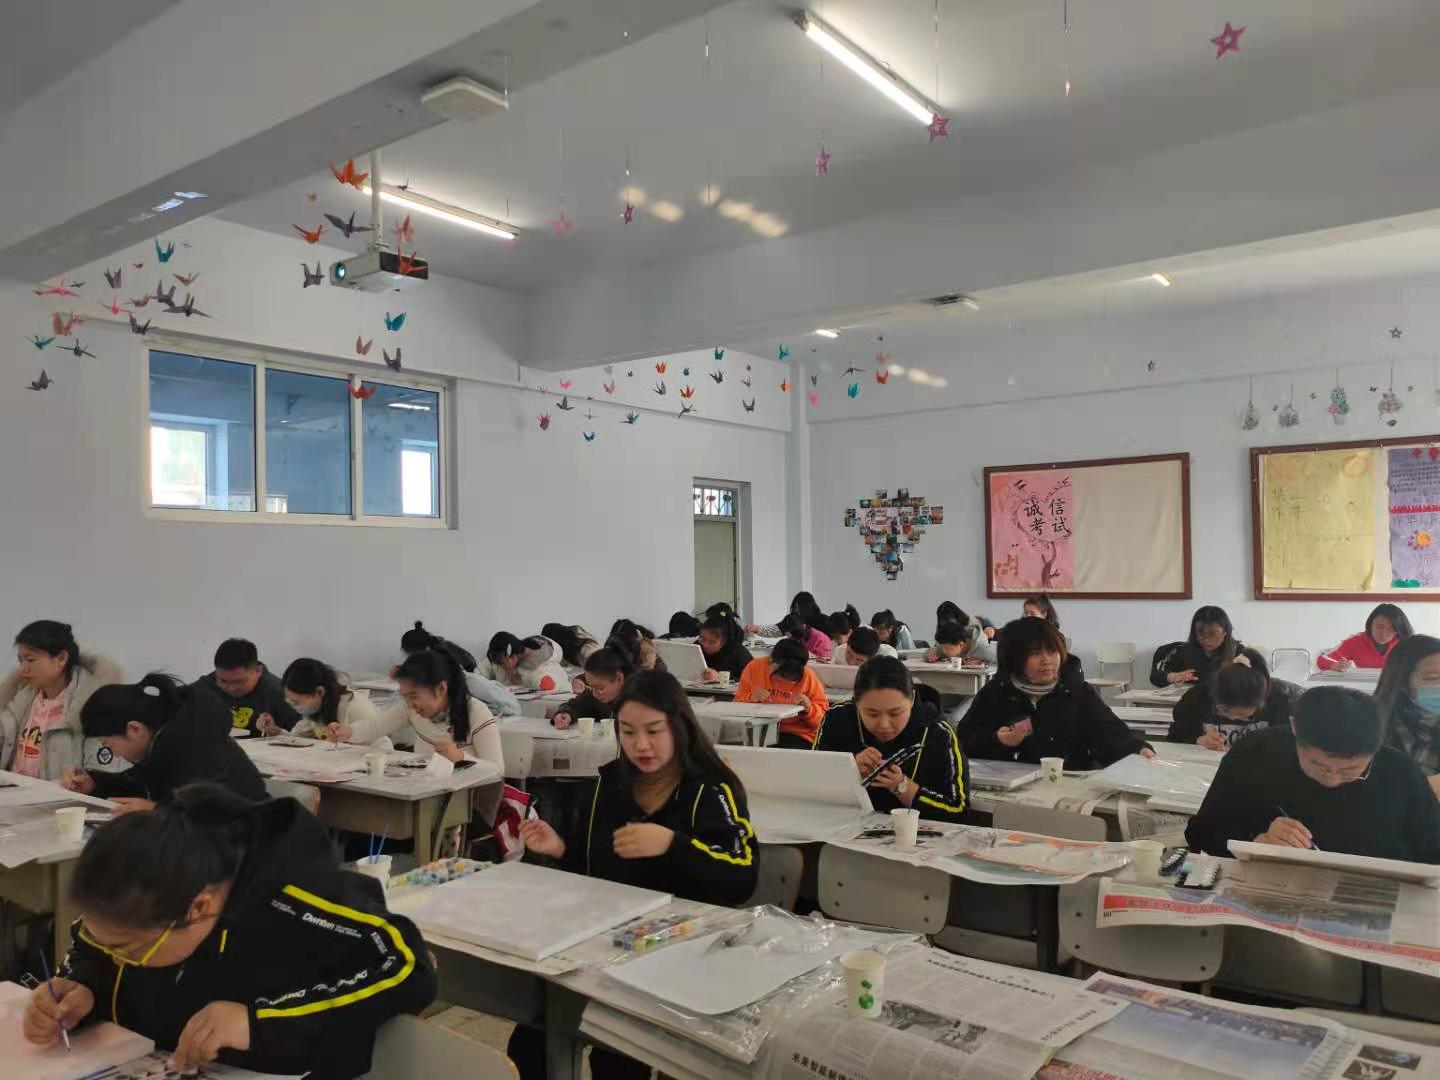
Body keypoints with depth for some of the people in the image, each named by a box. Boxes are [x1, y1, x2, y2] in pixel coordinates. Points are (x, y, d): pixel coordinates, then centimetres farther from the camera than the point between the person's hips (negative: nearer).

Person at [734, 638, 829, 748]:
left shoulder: (808, 677, -1)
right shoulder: (754, 667, 2)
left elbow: (822, 717, 4)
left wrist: (808, 709, -15)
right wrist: (751, 699, -13)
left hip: (795, 735, -1)